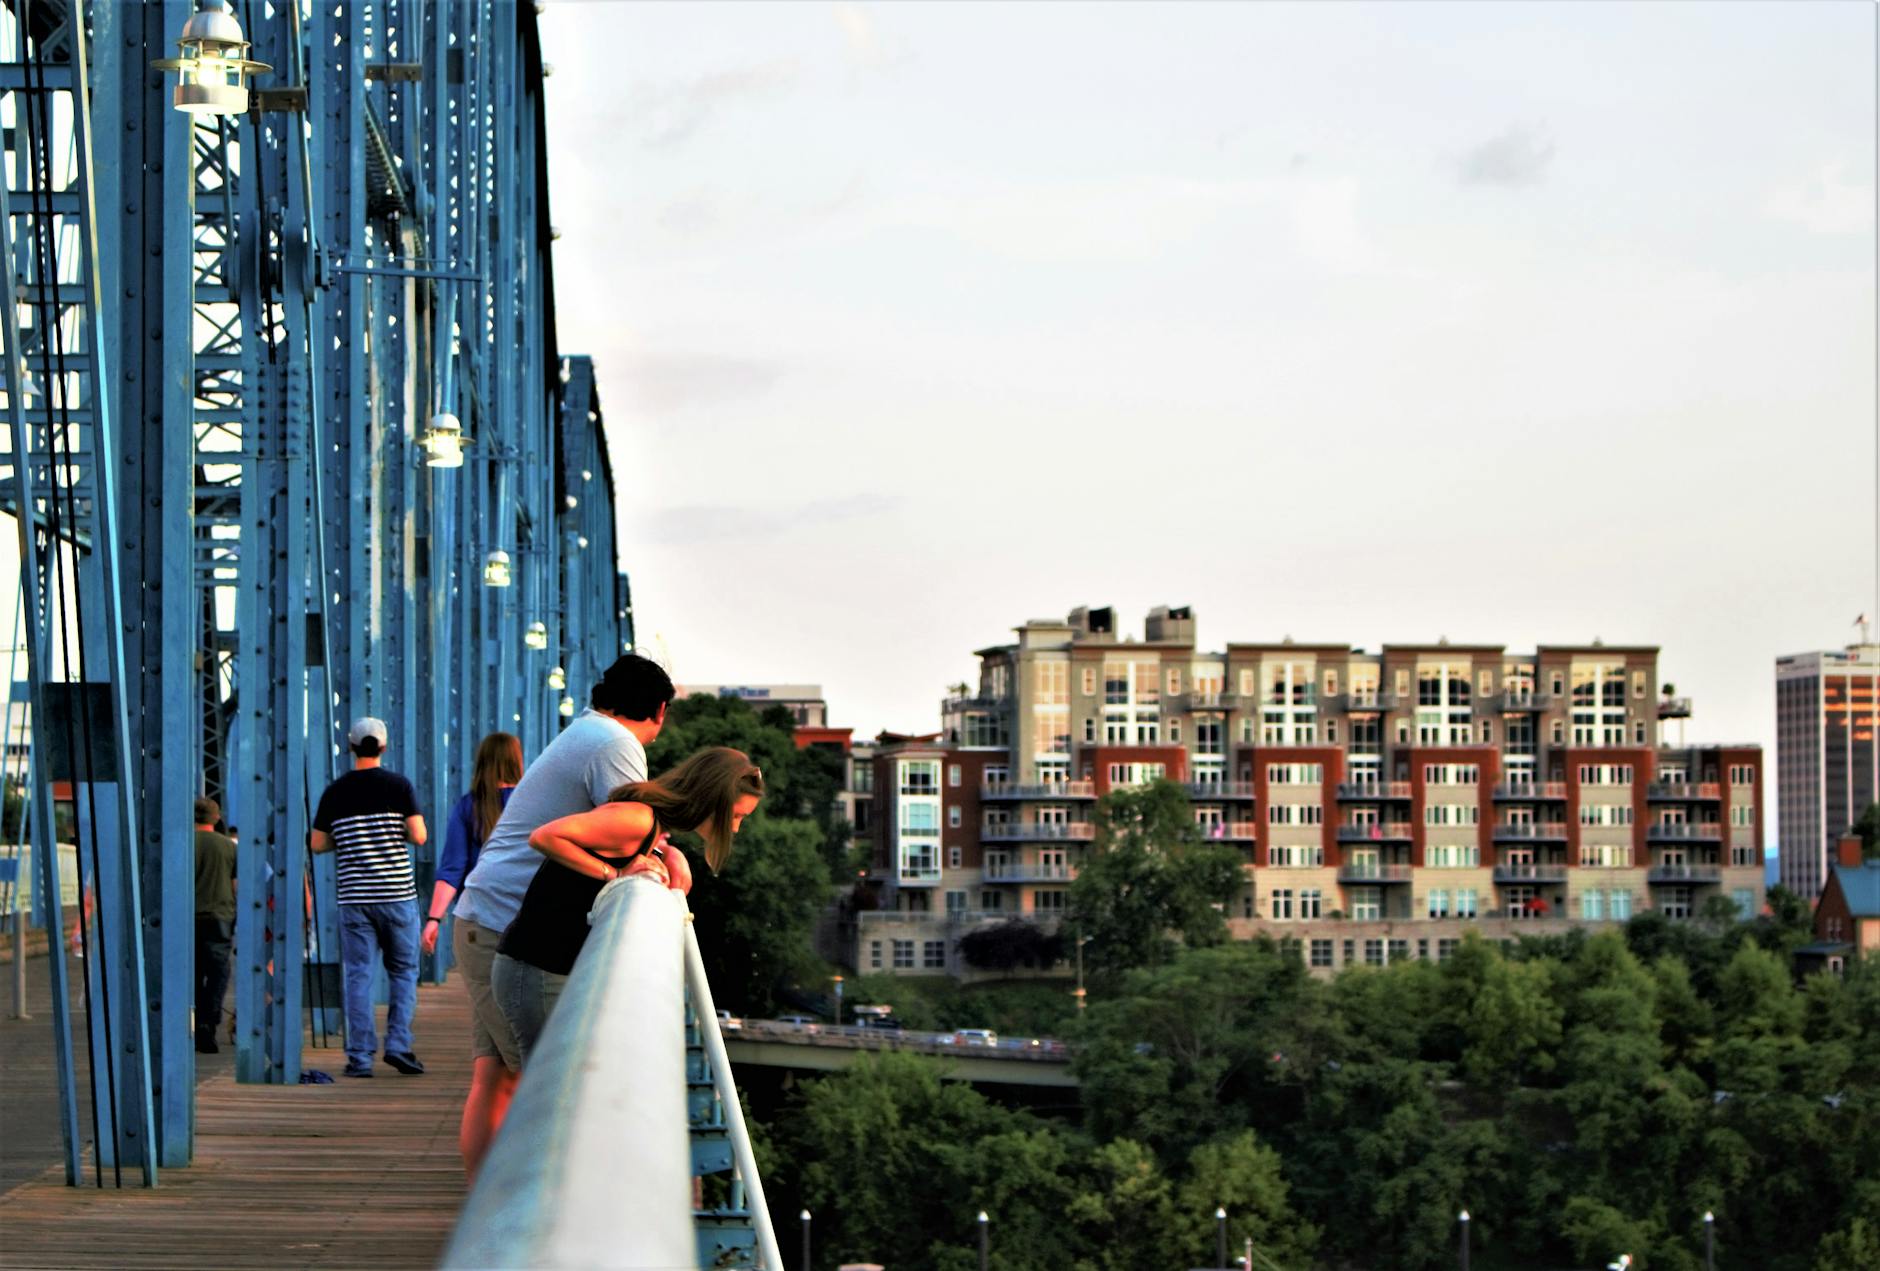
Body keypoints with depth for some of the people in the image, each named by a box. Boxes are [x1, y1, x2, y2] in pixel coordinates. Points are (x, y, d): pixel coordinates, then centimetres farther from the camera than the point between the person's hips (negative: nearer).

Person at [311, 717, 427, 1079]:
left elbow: (318, 844, 6)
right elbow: (419, 836, -7)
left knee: (358, 976, 3)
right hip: (397, 891, -1)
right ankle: (398, 1044, -1)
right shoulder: (399, 786, -2)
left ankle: (360, 1057, 0)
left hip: (354, 896, 1)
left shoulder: (336, 792, 3)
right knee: (403, 971, 10)